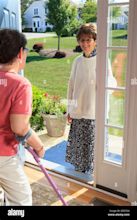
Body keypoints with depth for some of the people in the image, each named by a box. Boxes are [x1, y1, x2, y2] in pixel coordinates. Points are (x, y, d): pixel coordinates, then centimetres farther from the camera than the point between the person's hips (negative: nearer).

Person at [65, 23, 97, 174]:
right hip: (78, 111, 4)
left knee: (93, 143, 6)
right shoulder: (77, 61, 4)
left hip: (95, 112, -4)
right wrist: (69, 109, 9)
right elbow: (71, 85, 9)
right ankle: (80, 167, 35)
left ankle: (92, 170, 27)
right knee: (78, 143, 15)